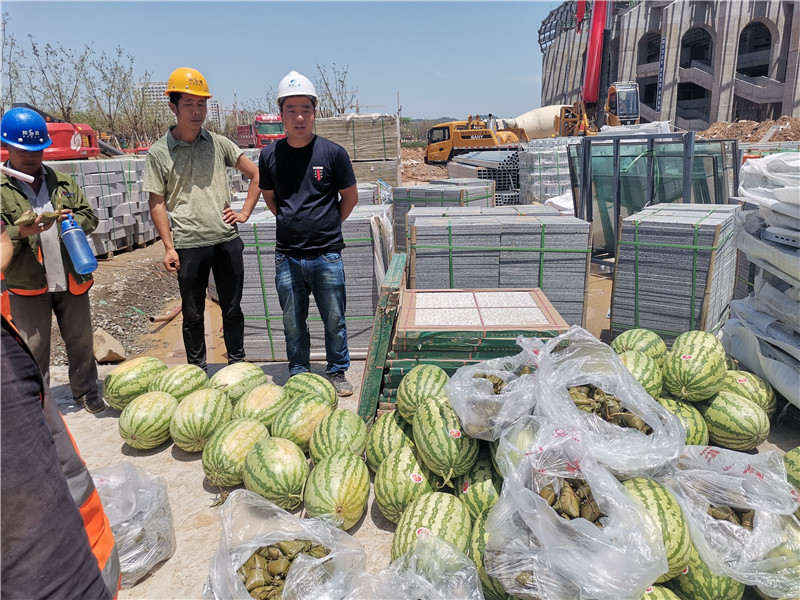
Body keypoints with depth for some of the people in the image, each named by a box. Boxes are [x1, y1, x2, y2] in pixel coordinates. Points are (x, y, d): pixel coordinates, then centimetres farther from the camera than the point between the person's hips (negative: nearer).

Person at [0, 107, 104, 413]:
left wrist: (75, 219, -12)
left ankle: (86, 391, 31)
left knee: (81, 342, 14)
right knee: (33, 351, 8)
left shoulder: (63, 182, 8)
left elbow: (91, 216, 10)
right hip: (27, 285, -2)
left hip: (71, 280, 3)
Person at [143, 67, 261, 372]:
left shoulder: (219, 143, 5)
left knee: (232, 309, 11)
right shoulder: (158, 153, 0)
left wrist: (244, 213, 3)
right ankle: (197, 371, 25)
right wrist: (169, 247, -6)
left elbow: (256, 175, 11)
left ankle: (238, 365, 27)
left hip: (226, 241, 2)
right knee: (193, 315, 9)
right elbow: (157, 203, 1)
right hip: (189, 245, -2)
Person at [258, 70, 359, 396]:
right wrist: (291, 222, 10)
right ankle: (298, 376, 30)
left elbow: (350, 197, 6)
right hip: (287, 256, 2)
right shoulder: (270, 155, 1)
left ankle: (337, 373, 28)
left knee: (334, 320, 9)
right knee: (293, 321, 13)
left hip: (327, 254, -2)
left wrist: (327, 225, 6)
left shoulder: (332, 153, -5)